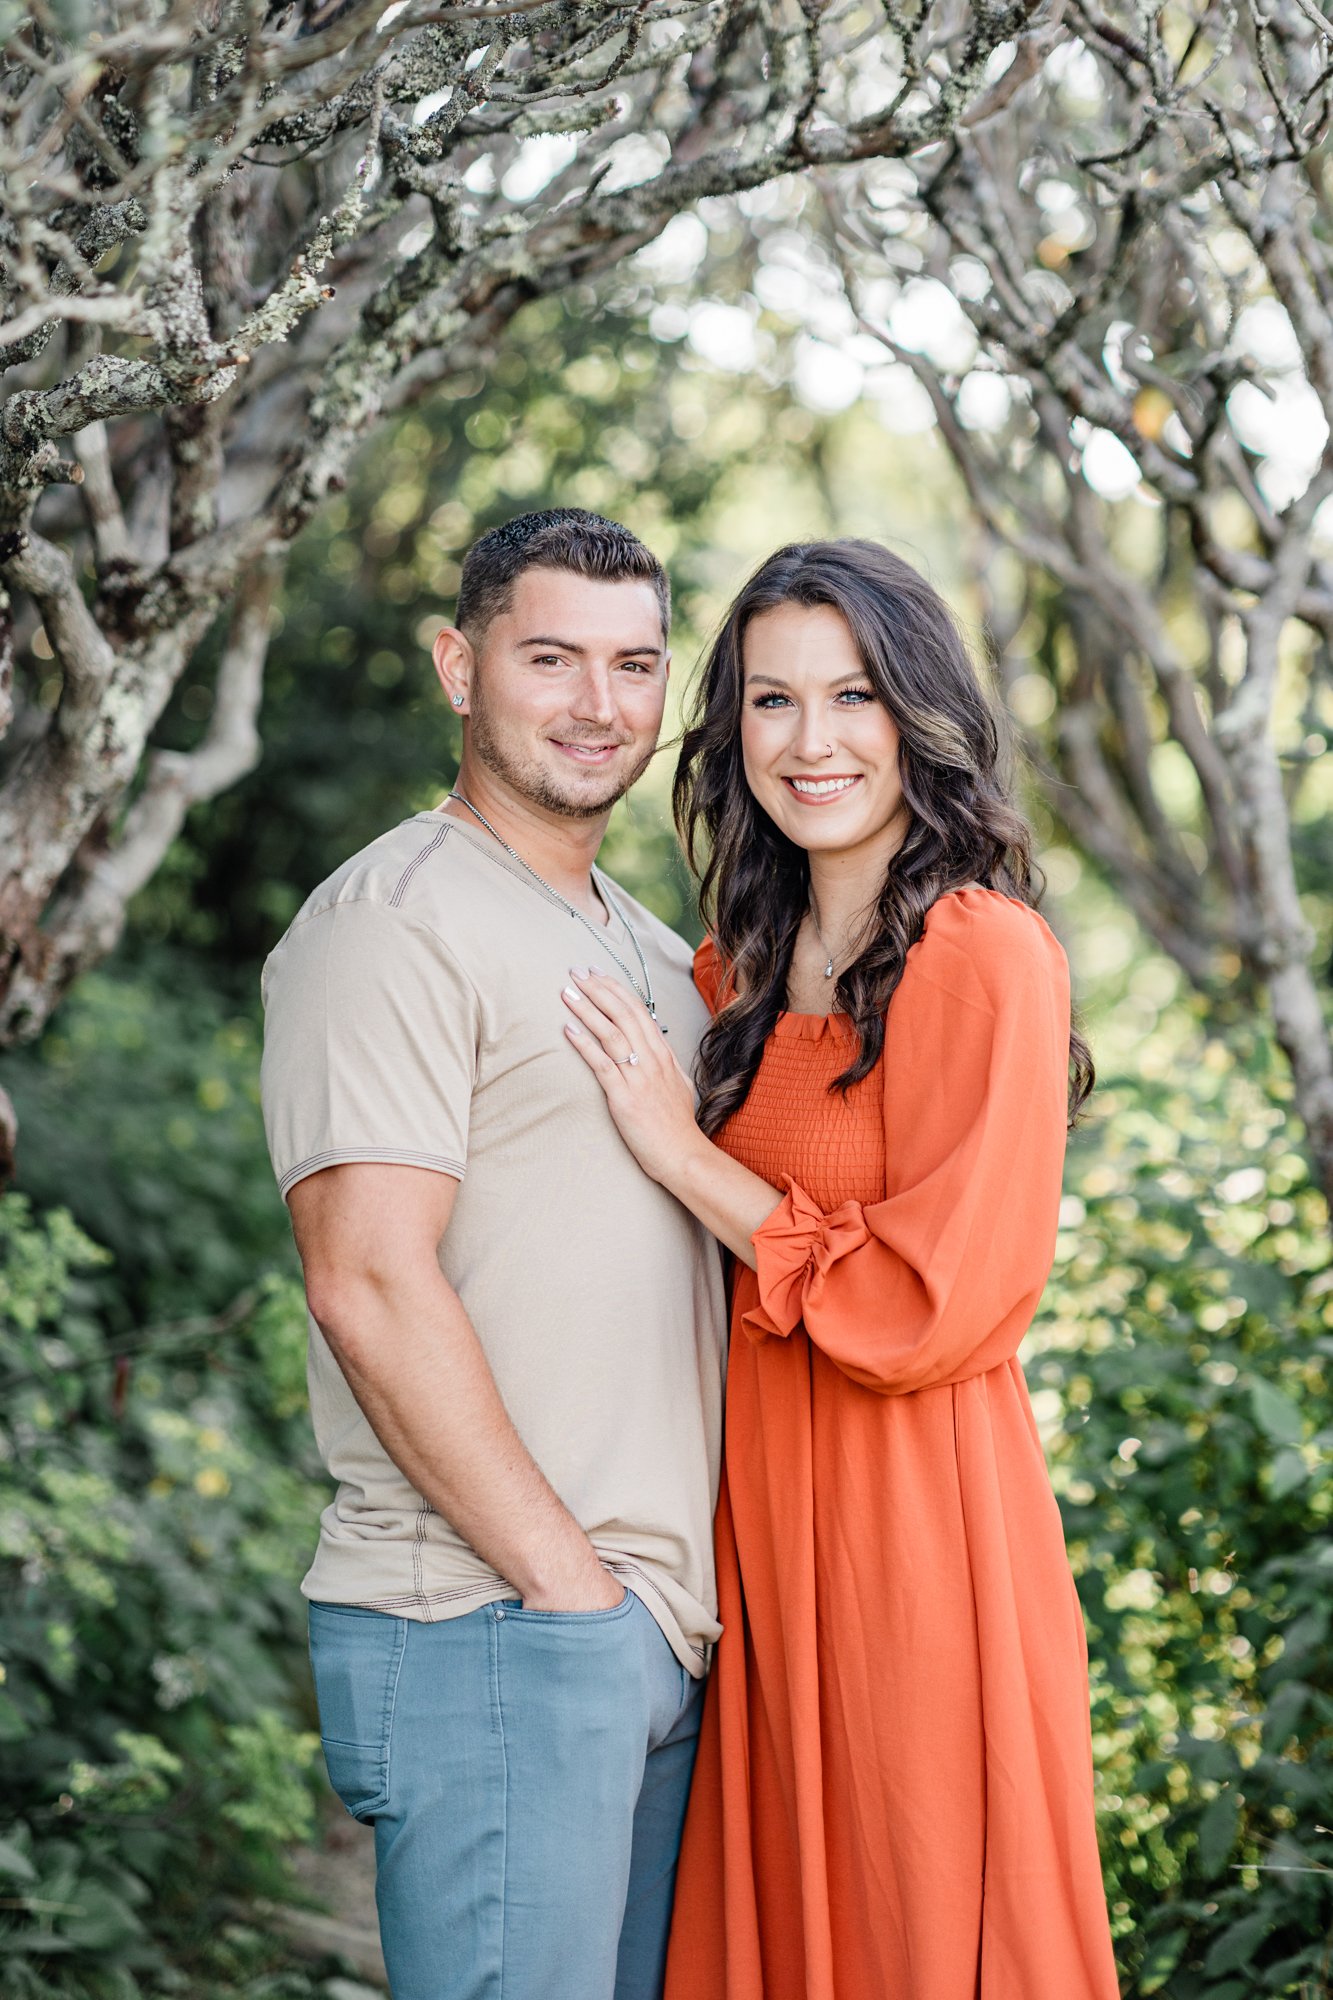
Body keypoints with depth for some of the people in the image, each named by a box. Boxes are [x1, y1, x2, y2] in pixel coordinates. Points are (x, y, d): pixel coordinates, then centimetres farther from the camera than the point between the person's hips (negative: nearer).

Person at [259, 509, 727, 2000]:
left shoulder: (653, 955, 20)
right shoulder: (395, 921, -8)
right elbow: (372, 1288, -16)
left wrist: (680, 1595, 11)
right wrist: (570, 1583, -15)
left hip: (660, 1635, 8)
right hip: (488, 1628, -8)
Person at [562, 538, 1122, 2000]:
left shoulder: (984, 956, -12)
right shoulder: (748, 969, 11)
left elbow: (929, 1311, -17)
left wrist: (680, 1150, -11)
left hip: (918, 1523, -7)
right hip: (762, 1537, 7)